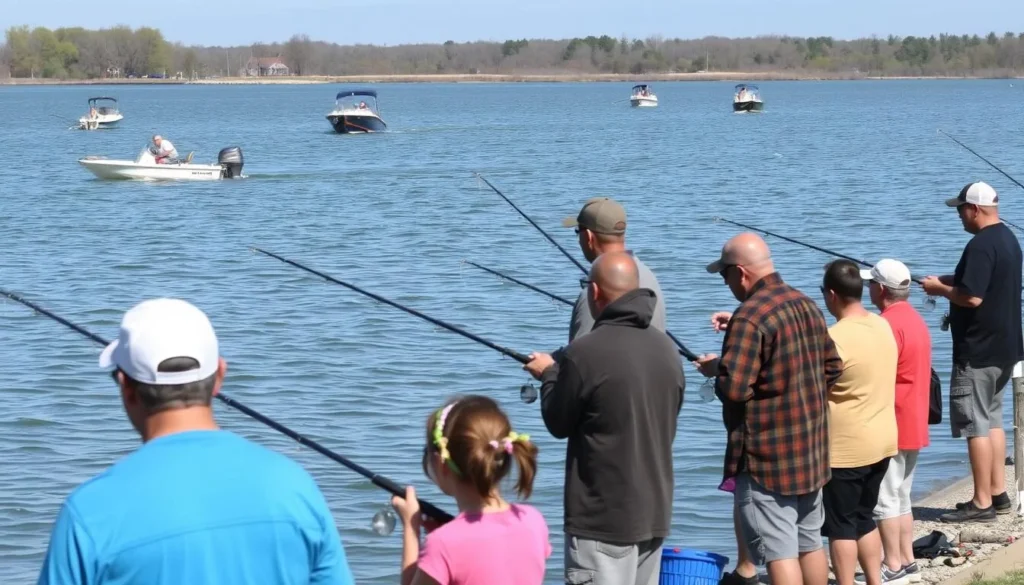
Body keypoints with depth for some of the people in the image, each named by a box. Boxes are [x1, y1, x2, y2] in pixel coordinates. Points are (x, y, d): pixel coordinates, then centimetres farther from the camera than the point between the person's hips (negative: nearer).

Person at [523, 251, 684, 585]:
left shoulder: (586, 353, -16)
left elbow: (558, 424, -4)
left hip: (603, 519, -7)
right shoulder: (666, 348, 5)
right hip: (655, 513, 7)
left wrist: (548, 374, 14)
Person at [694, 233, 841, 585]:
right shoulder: (808, 306, 8)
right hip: (812, 451, 9)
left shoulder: (750, 317, -19)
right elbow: (833, 368, 16)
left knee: (779, 552, -7)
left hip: (767, 457, -9)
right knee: (810, 542, 18)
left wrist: (715, 368, -5)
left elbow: (734, 388, -24)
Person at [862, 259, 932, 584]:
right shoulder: (915, 320, 12)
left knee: (885, 500, -3)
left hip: (891, 426, -10)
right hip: (913, 425, 10)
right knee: (900, 498, 15)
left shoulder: (888, 325, -19)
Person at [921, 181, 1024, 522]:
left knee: (975, 425, -5)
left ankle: (982, 503, -3)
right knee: (992, 420, 17)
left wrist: (940, 289, -11)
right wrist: (952, 282, 13)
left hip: (978, 352, -10)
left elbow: (973, 297, -26)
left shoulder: (981, 246, -20)